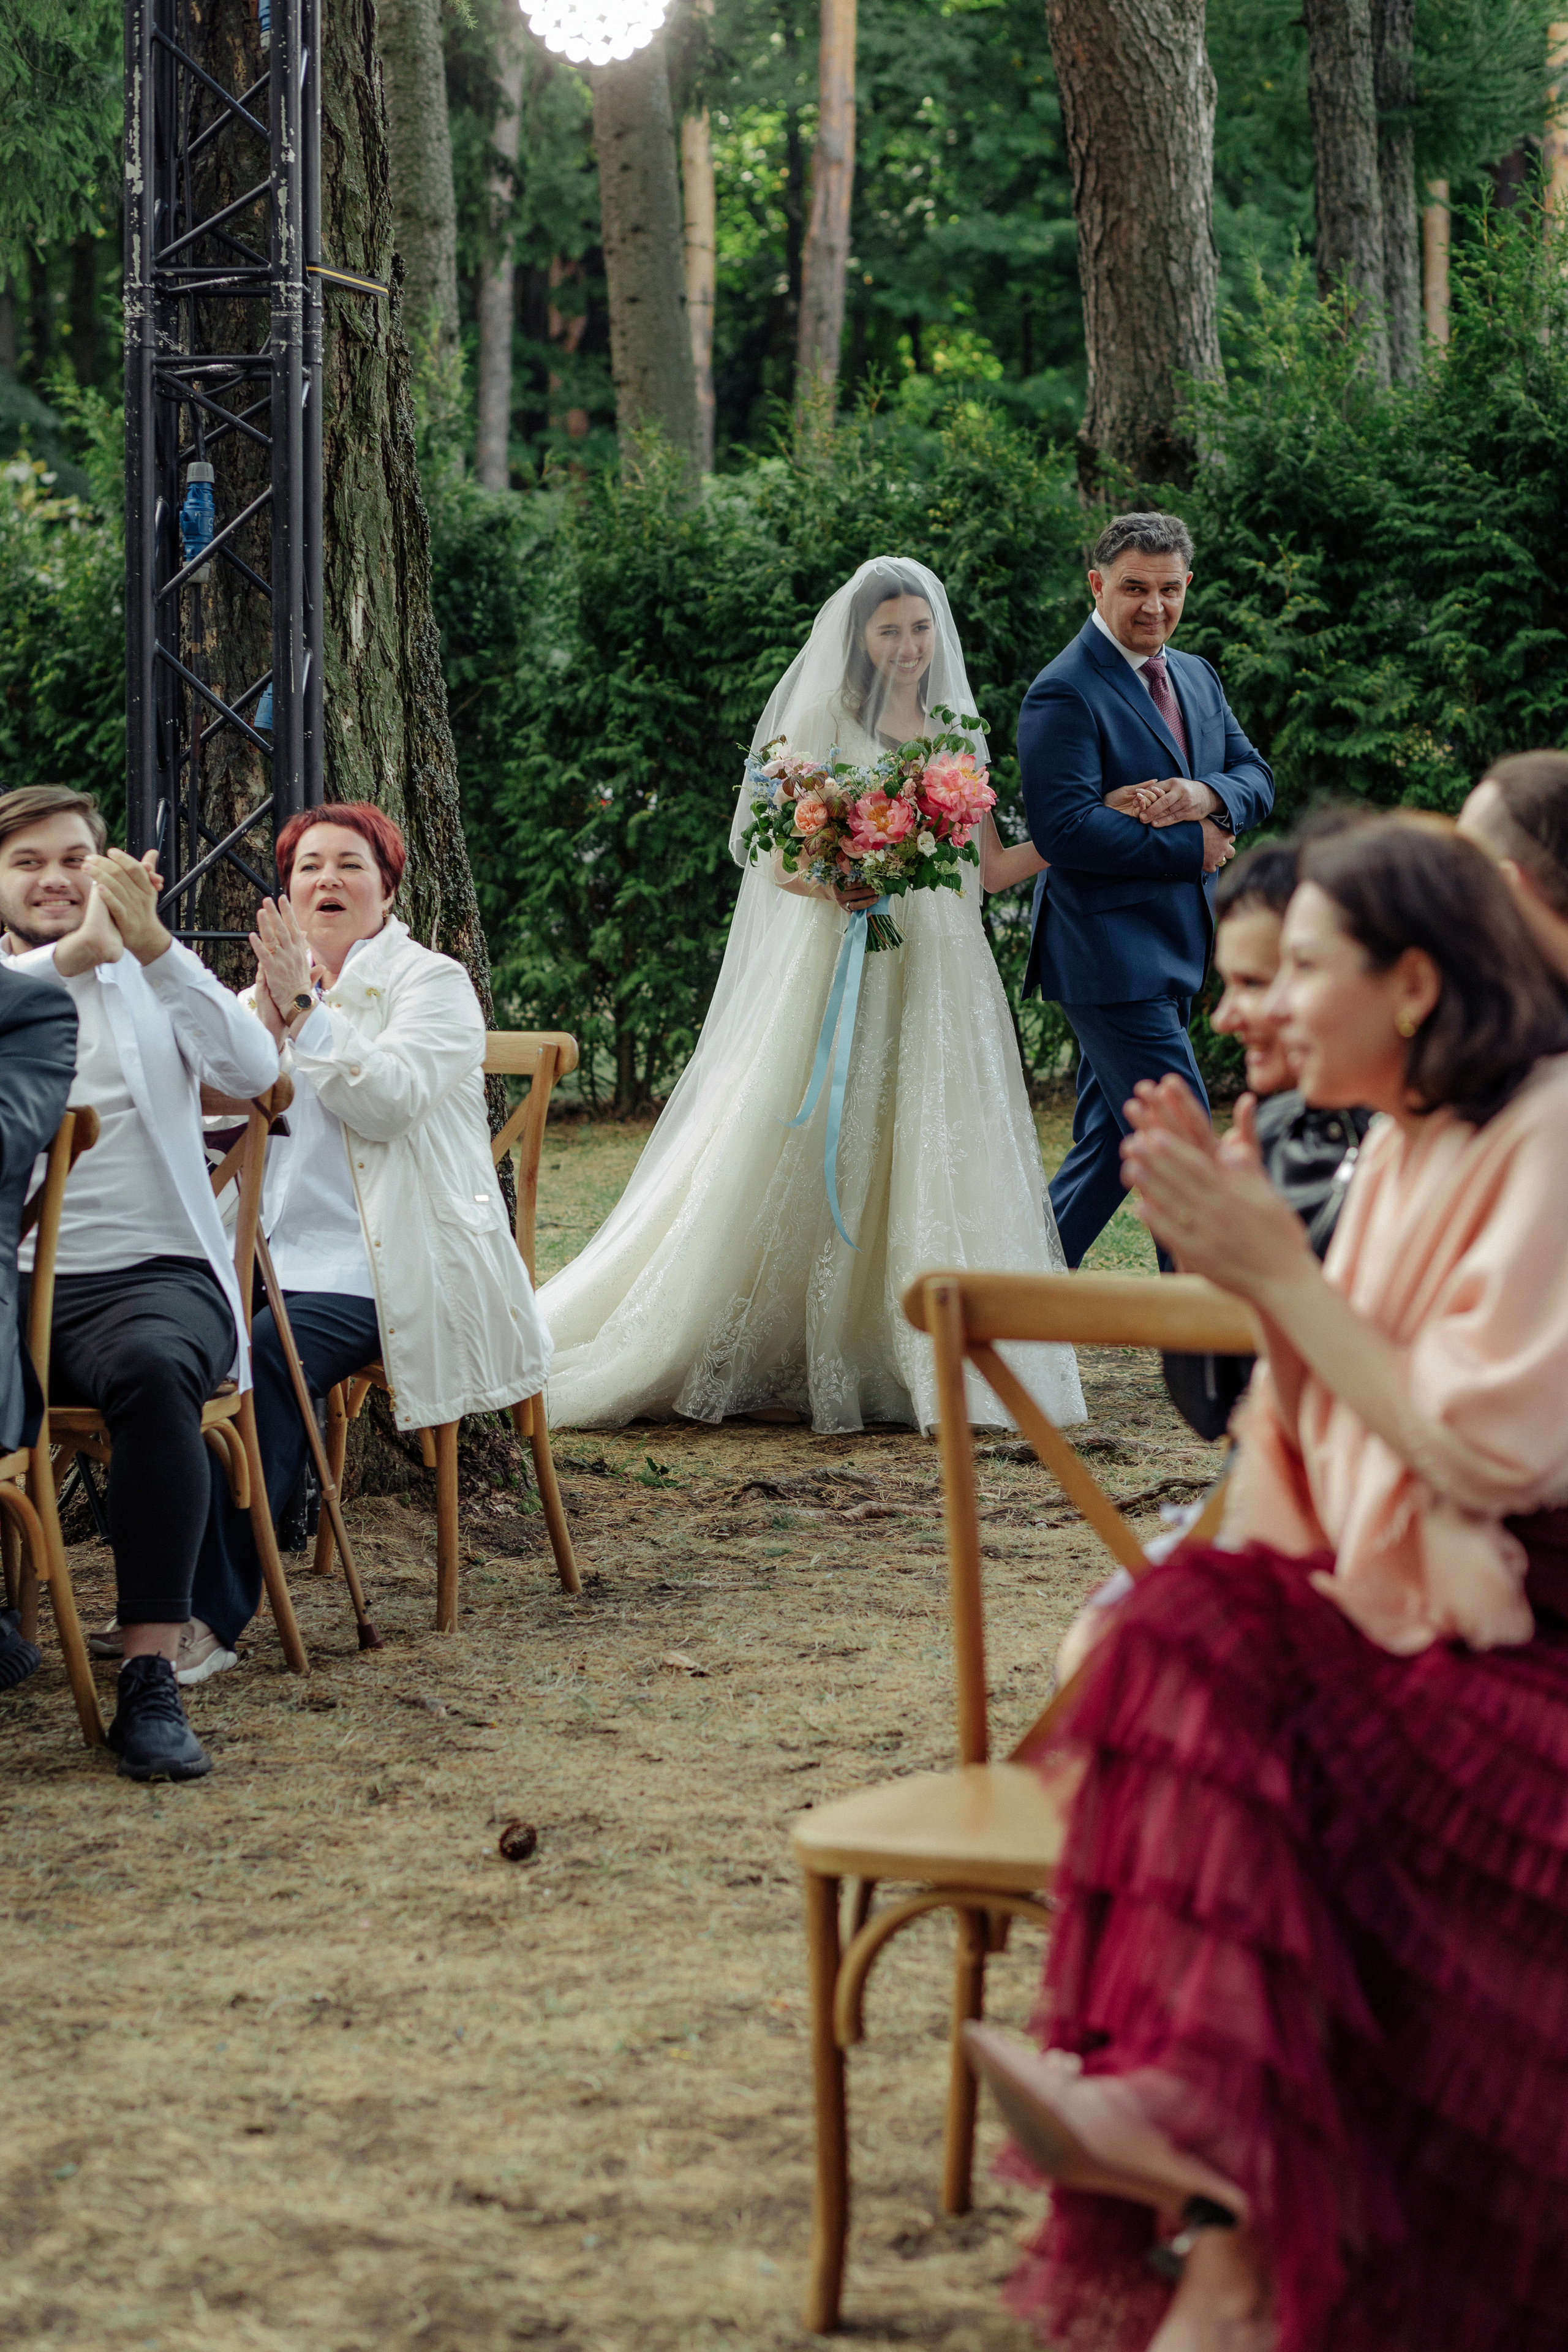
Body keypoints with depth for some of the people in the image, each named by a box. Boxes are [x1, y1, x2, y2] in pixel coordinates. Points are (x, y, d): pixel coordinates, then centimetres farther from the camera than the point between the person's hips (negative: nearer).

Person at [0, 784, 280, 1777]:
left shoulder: (149, 979, 17)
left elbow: (255, 1070, -4)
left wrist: (152, 943, -14)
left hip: (151, 1274, 0)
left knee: (151, 1367, -36)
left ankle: (152, 1678, -37)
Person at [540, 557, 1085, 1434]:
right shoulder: (824, 722, 1)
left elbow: (987, 869, 14)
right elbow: (779, 858, -4)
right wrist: (827, 884, -24)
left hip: (943, 979, 5)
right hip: (844, 969, -5)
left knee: (934, 1165, 2)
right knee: (819, 1165, -6)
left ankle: (932, 1364, 7)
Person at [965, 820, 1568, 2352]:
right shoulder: (1405, 1146, 14)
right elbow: (1330, 1429, 14)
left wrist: (1284, 1275, -14)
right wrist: (1247, 1266, 0)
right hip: (1403, 1602, 7)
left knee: (1211, 1657, -28)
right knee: (1188, 1636, -21)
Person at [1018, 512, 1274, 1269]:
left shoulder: (1196, 677, 14)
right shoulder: (1064, 694, -14)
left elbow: (1257, 778, 10)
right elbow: (1064, 830, -23)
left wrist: (1203, 795, -13)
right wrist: (1192, 847, -16)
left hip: (1174, 952, 9)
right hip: (1111, 956, -9)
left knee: (1110, 1146, 14)